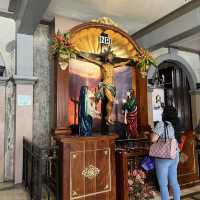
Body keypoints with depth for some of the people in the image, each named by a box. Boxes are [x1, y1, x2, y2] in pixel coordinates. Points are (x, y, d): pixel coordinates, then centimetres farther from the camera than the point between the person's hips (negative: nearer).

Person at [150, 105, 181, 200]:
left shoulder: (161, 124, -15)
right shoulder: (175, 125, 6)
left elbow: (153, 139, -21)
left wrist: (152, 134, -2)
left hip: (163, 157, -7)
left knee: (163, 184, 4)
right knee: (174, 182, 18)